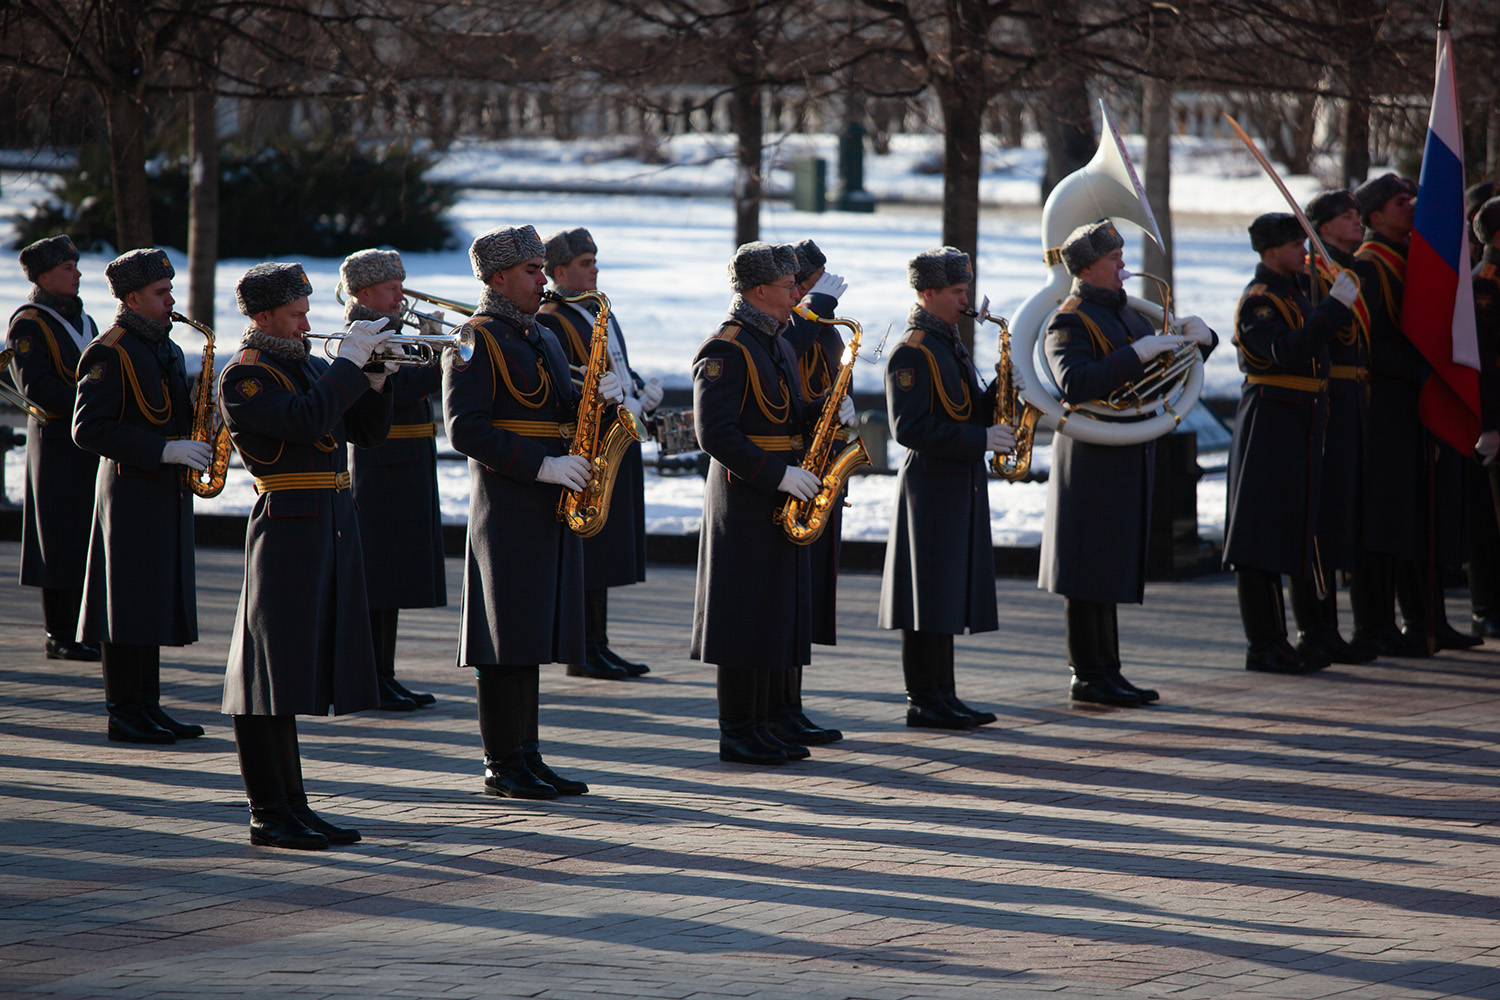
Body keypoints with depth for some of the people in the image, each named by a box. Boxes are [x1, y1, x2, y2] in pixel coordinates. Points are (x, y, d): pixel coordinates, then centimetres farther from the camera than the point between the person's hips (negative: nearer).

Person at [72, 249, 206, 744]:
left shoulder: (167, 350, 16)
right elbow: (89, 430, -19)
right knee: (129, 605, -6)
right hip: (131, 492, -8)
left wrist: (200, 407, 2)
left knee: (158, 604, 9)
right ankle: (124, 714, -2)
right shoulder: (110, 352, -11)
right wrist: (163, 451, -22)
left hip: (168, 493, 8)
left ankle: (148, 707, 14)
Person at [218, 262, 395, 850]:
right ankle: (269, 815, -4)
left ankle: (294, 806, 16)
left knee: (295, 675, 12)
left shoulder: (309, 366, 18)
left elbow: (367, 432, 17)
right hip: (288, 527, -8)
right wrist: (350, 362, -16)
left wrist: (376, 378, 1)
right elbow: (305, 421, -23)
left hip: (333, 528, 8)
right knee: (271, 669, -6)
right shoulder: (243, 378, -7)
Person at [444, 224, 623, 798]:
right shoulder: (475, 342, -8)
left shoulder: (542, 338, 19)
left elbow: (561, 410, 19)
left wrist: (599, 396, -3)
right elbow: (465, 429, -16)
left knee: (532, 635, 10)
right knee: (507, 636, -6)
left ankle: (527, 756, 14)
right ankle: (502, 766, -3)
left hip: (547, 507, 8)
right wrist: (542, 466, -20)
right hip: (506, 505, -8)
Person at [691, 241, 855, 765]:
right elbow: (716, 434, -20)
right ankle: (737, 734, -2)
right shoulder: (726, 349, -13)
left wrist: (827, 415, 2)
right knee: (744, 617, -6)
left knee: (775, 615, 10)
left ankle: (761, 725, 15)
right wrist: (778, 475, -22)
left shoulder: (777, 344, 16)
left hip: (780, 499, 9)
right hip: (745, 499, -9)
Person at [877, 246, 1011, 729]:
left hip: (962, 485, 9)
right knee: (928, 597, -6)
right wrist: (979, 439, -21)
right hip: (930, 485, -9)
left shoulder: (950, 346, 17)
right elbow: (909, 428, -20)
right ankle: (923, 701, -2)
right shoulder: (912, 353, -13)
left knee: (947, 598, 10)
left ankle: (943, 694, 14)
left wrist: (999, 395, 1)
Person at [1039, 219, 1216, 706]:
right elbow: (1075, 384, -29)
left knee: (1112, 569, 12)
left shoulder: (1126, 313, 16)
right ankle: (1088, 676, 0)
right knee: (1089, 573, -4)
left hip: (1130, 460, 9)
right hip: (1093, 460, -9)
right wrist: (1136, 355, -31)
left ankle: (1107, 672, 16)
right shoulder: (1070, 322, -13)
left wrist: (1197, 337, 1)